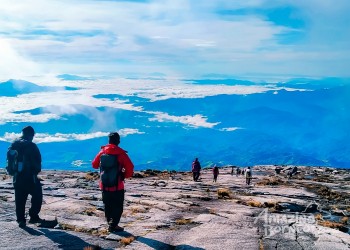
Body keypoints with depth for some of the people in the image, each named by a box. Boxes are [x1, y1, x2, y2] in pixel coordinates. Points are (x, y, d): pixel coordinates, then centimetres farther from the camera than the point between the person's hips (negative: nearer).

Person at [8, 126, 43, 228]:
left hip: (17, 177, 6)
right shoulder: (31, 146, -13)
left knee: (19, 200, 12)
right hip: (30, 177, -5)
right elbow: (38, 162, -10)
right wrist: (36, 171, 7)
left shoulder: (14, 145, 6)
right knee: (37, 196, 11)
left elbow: (9, 159, 11)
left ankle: (20, 220, 12)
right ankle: (33, 216, 7)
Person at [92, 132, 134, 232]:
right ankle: (113, 226, 0)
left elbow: (94, 165, 11)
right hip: (117, 186, -4)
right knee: (118, 207, 6)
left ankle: (110, 223, 27)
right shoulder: (121, 153, -13)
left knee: (107, 206, 19)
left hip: (104, 185, 4)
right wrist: (126, 175, -1)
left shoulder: (102, 151, -1)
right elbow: (130, 167, -19)